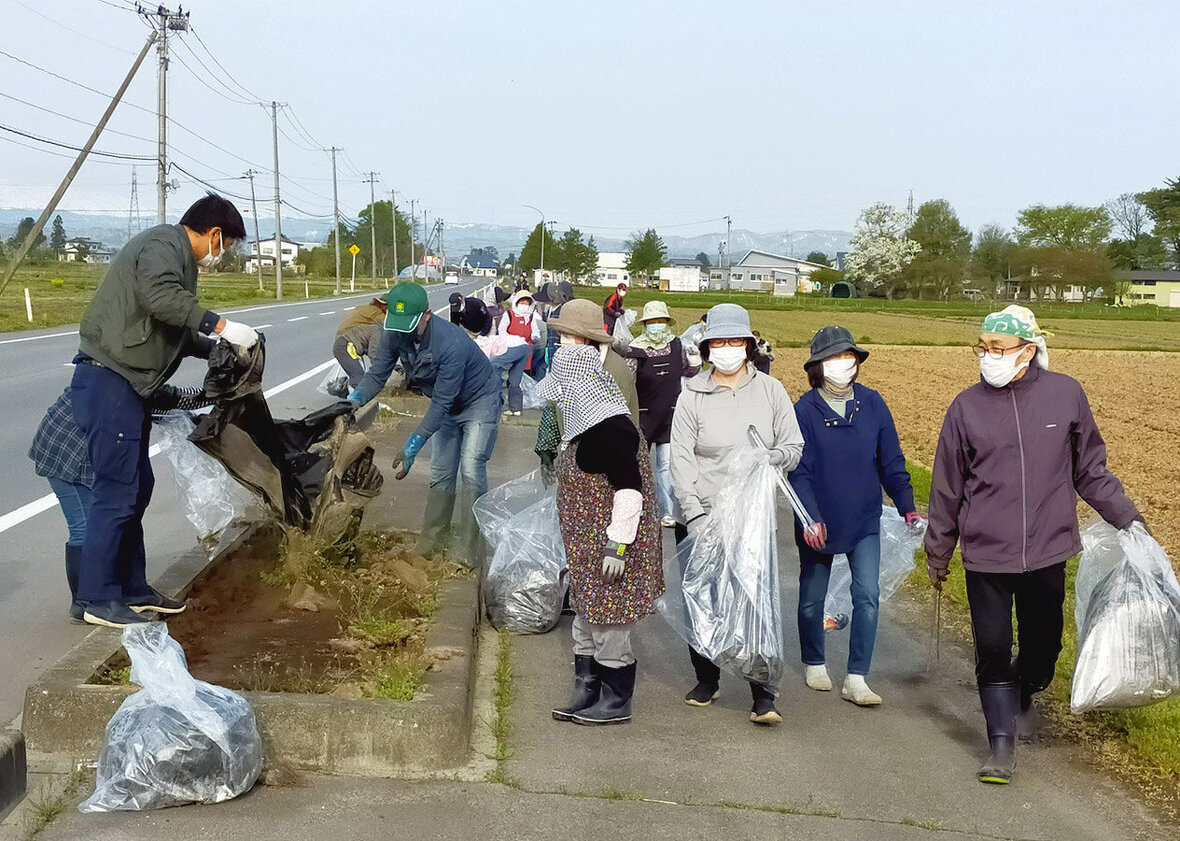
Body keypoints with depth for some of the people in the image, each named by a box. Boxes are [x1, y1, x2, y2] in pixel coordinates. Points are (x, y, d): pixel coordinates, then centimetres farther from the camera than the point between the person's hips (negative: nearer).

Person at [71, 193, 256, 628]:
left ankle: (132, 589, 23)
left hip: (126, 386, 11)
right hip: (108, 382, -11)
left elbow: (174, 333, 23)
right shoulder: (164, 244, -10)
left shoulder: (176, 256, 23)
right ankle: (98, 598, -1)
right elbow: (161, 297, -31)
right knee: (117, 490, -8)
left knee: (136, 489, 15)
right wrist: (220, 326, -29)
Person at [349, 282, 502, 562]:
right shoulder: (395, 335, -19)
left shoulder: (451, 344, -40)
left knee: (471, 471, -14)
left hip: (479, 402, -7)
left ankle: (471, 552, -8)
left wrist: (413, 446, -36)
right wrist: (354, 399, -32)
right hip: (449, 407, 7)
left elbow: (441, 402, -36)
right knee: (441, 474, 10)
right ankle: (430, 542, 19)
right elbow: (377, 374, -10)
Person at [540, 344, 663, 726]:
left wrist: (618, 544, -24)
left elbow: (629, 488, -24)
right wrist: (574, 548, 24)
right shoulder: (582, 425, 11)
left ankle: (616, 702, 13)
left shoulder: (611, 428, -21)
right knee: (585, 614, 16)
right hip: (585, 545, 10)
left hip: (607, 543, -10)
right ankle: (586, 694, 27)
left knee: (608, 620, 0)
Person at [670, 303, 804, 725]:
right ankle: (707, 679, 30)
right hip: (703, 516, 0)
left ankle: (763, 695, 0)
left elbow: (794, 446, 6)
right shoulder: (692, 396, 0)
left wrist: (767, 458, -16)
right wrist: (694, 515, -12)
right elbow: (681, 460, -3)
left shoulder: (770, 390, 4)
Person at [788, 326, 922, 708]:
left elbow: (891, 461, 5)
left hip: (864, 520, 2)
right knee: (813, 598, 12)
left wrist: (907, 507, 0)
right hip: (819, 523, -1)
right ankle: (814, 664, 34)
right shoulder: (805, 410, -9)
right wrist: (810, 517, -23)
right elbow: (799, 470, -12)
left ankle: (856, 679, 0)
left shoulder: (872, 404, -1)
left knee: (868, 594, -7)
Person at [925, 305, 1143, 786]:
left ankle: (1025, 698, 44)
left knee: (1043, 642, 14)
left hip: (1047, 548, 1)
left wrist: (1125, 516, 8)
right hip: (985, 552, -1)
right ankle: (1002, 742, 7)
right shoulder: (968, 407, -2)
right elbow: (947, 486, 7)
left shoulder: (1066, 394, -2)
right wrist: (938, 552, 12)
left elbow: (1089, 469, 10)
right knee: (993, 648, -3)